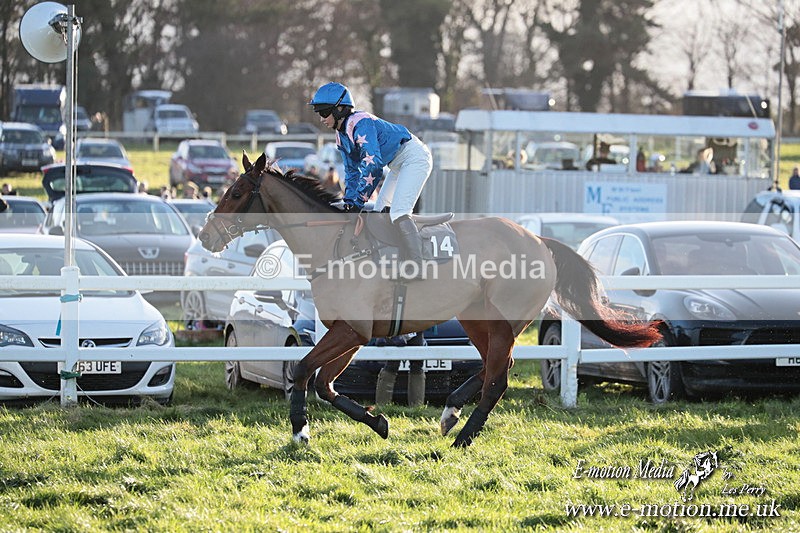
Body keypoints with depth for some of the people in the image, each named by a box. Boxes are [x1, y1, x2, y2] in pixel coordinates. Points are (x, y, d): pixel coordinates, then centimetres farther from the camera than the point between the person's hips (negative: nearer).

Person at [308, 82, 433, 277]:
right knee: (380, 211, 13)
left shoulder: (360, 123, -24)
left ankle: (416, 267, -24)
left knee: (398, 213, -22)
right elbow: (352, 171, 15)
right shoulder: (341, 136, 7)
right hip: (398, 165, 11)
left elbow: (372, 162, -31)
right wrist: (348, 201, 3)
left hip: (414, 157, -11)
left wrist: (358, 200, -29)